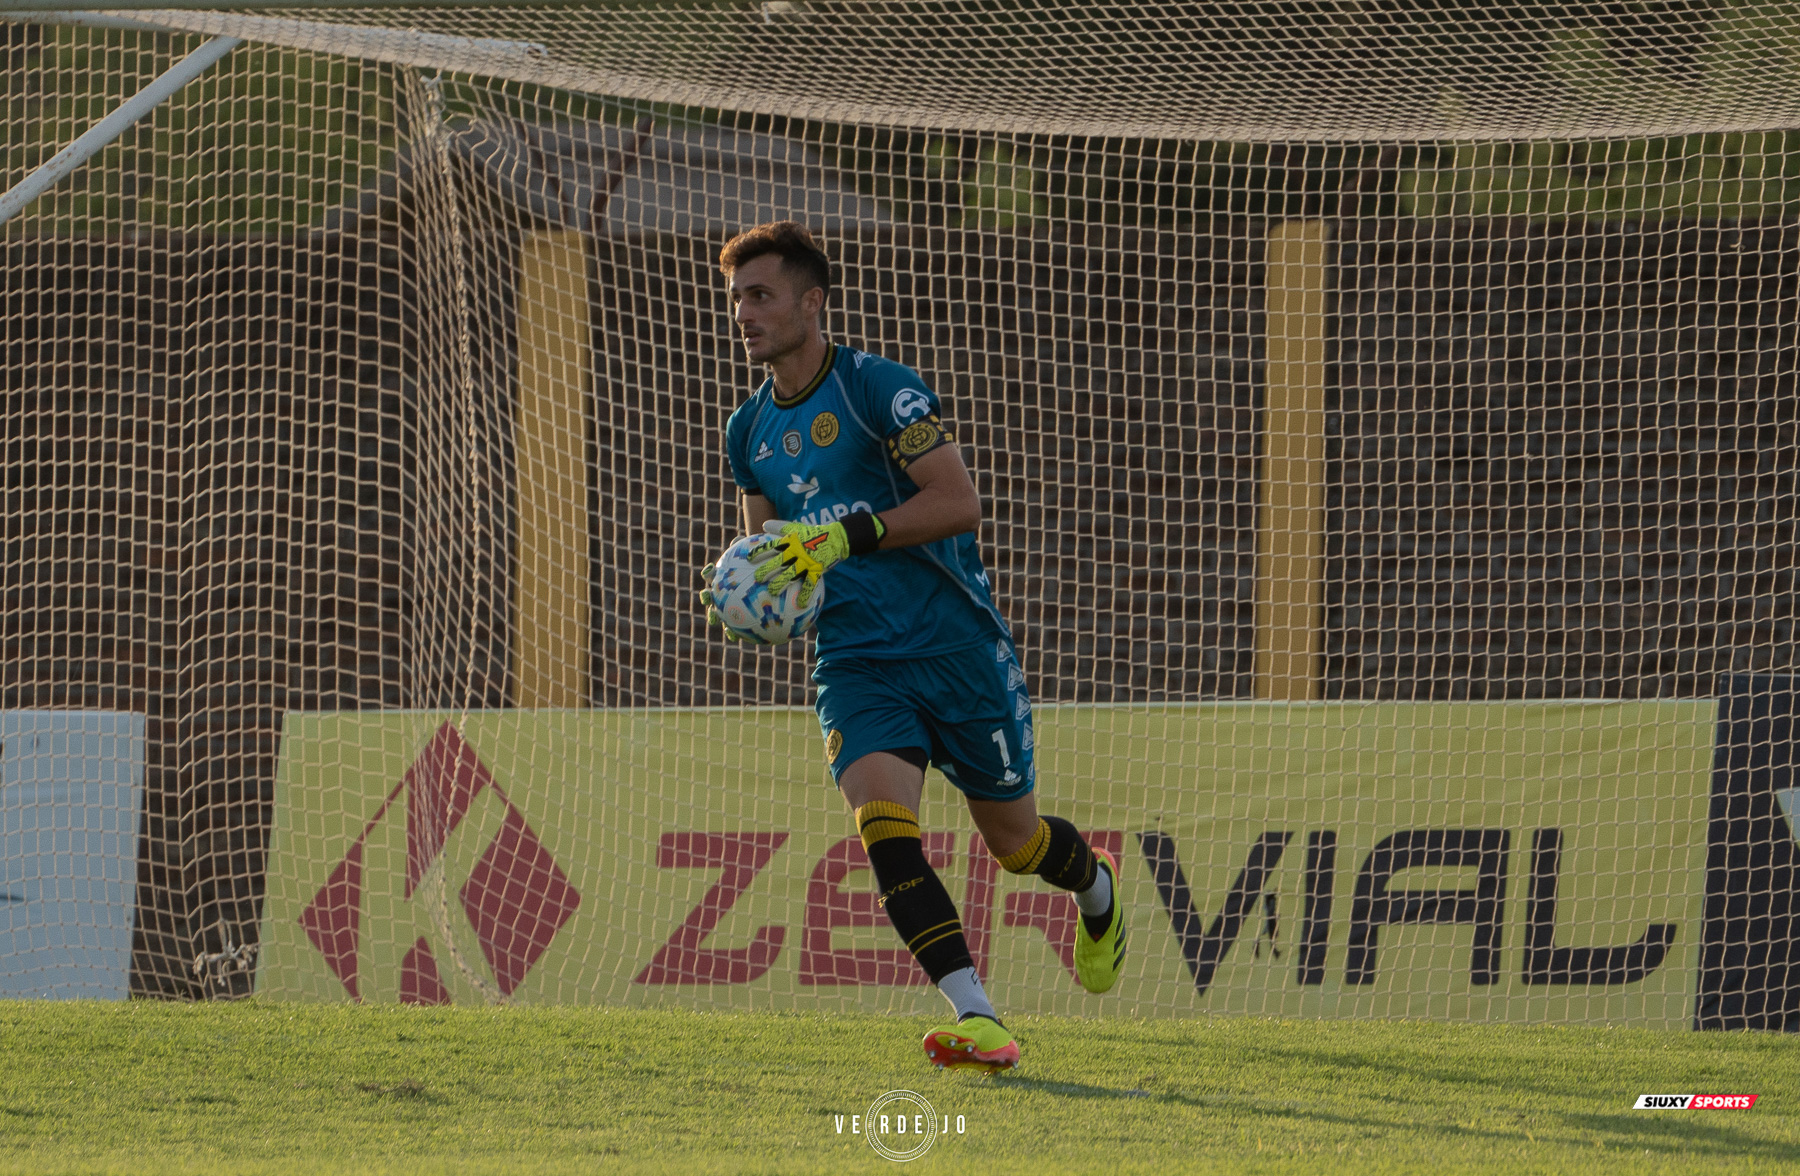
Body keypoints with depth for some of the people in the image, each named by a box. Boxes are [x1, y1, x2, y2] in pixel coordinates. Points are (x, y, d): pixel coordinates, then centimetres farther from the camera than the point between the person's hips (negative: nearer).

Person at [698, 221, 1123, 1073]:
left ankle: (1098, 891, 48)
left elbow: (959, 501, -19)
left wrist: (842, 538, -26)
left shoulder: (878, 389, -11)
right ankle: (977, 1023, -26)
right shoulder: (750, 432, 9)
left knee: (1013, 839, 11)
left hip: (956, 648, -4)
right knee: (882, 826, -22)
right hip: (857, 665, 4)